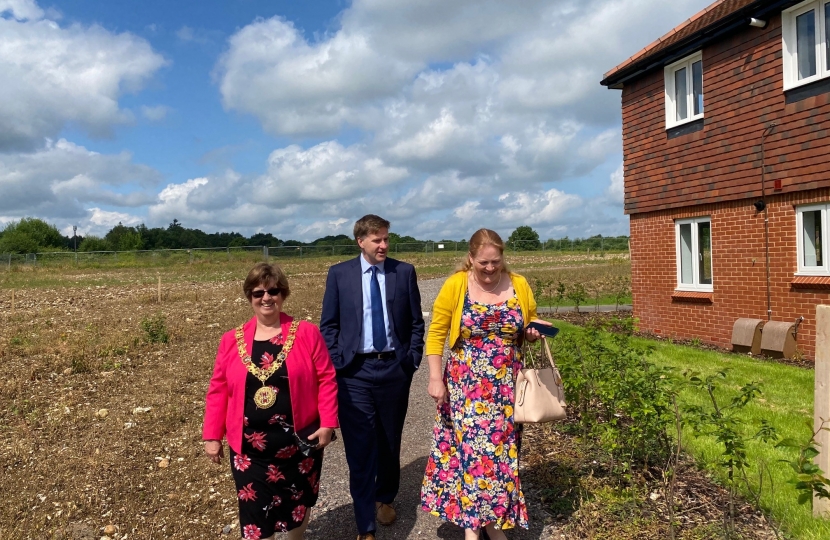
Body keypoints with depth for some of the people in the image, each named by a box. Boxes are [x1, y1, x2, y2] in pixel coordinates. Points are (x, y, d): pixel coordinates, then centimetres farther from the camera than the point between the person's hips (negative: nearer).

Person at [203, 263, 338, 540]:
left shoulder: (306, 333, -6)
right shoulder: (232, 340, 0)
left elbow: (326, 379, -5)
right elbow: (218, 390, 4)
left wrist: (328, 423, -9)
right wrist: (212, 436, 4)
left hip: (299, 441, -1)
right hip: (249, 447, 1)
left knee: (298, 503, 18)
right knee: (255, 512, 7)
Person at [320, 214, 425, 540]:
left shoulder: (405, 272, 1)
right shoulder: (339, 274, 0)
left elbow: (416, 322, 6)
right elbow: (328, 325, 3)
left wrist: (412, 360, -2)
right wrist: (337, 364, -5)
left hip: (395, 368, 1)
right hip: (355, 371, -1)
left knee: (390, 442, 17)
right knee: (360, 448, 2)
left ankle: (385, 498, 43)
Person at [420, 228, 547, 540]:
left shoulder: (519, 285, 1)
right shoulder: (455, 285, -7)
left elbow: (530, 325, 14)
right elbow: (436, 333, -4)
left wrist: (533, 332, -9)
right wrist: (435, 378, -11)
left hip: (506, 387, 3)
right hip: (465, 386, -3)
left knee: (502, 448, 9)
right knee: (471, 447, -2)